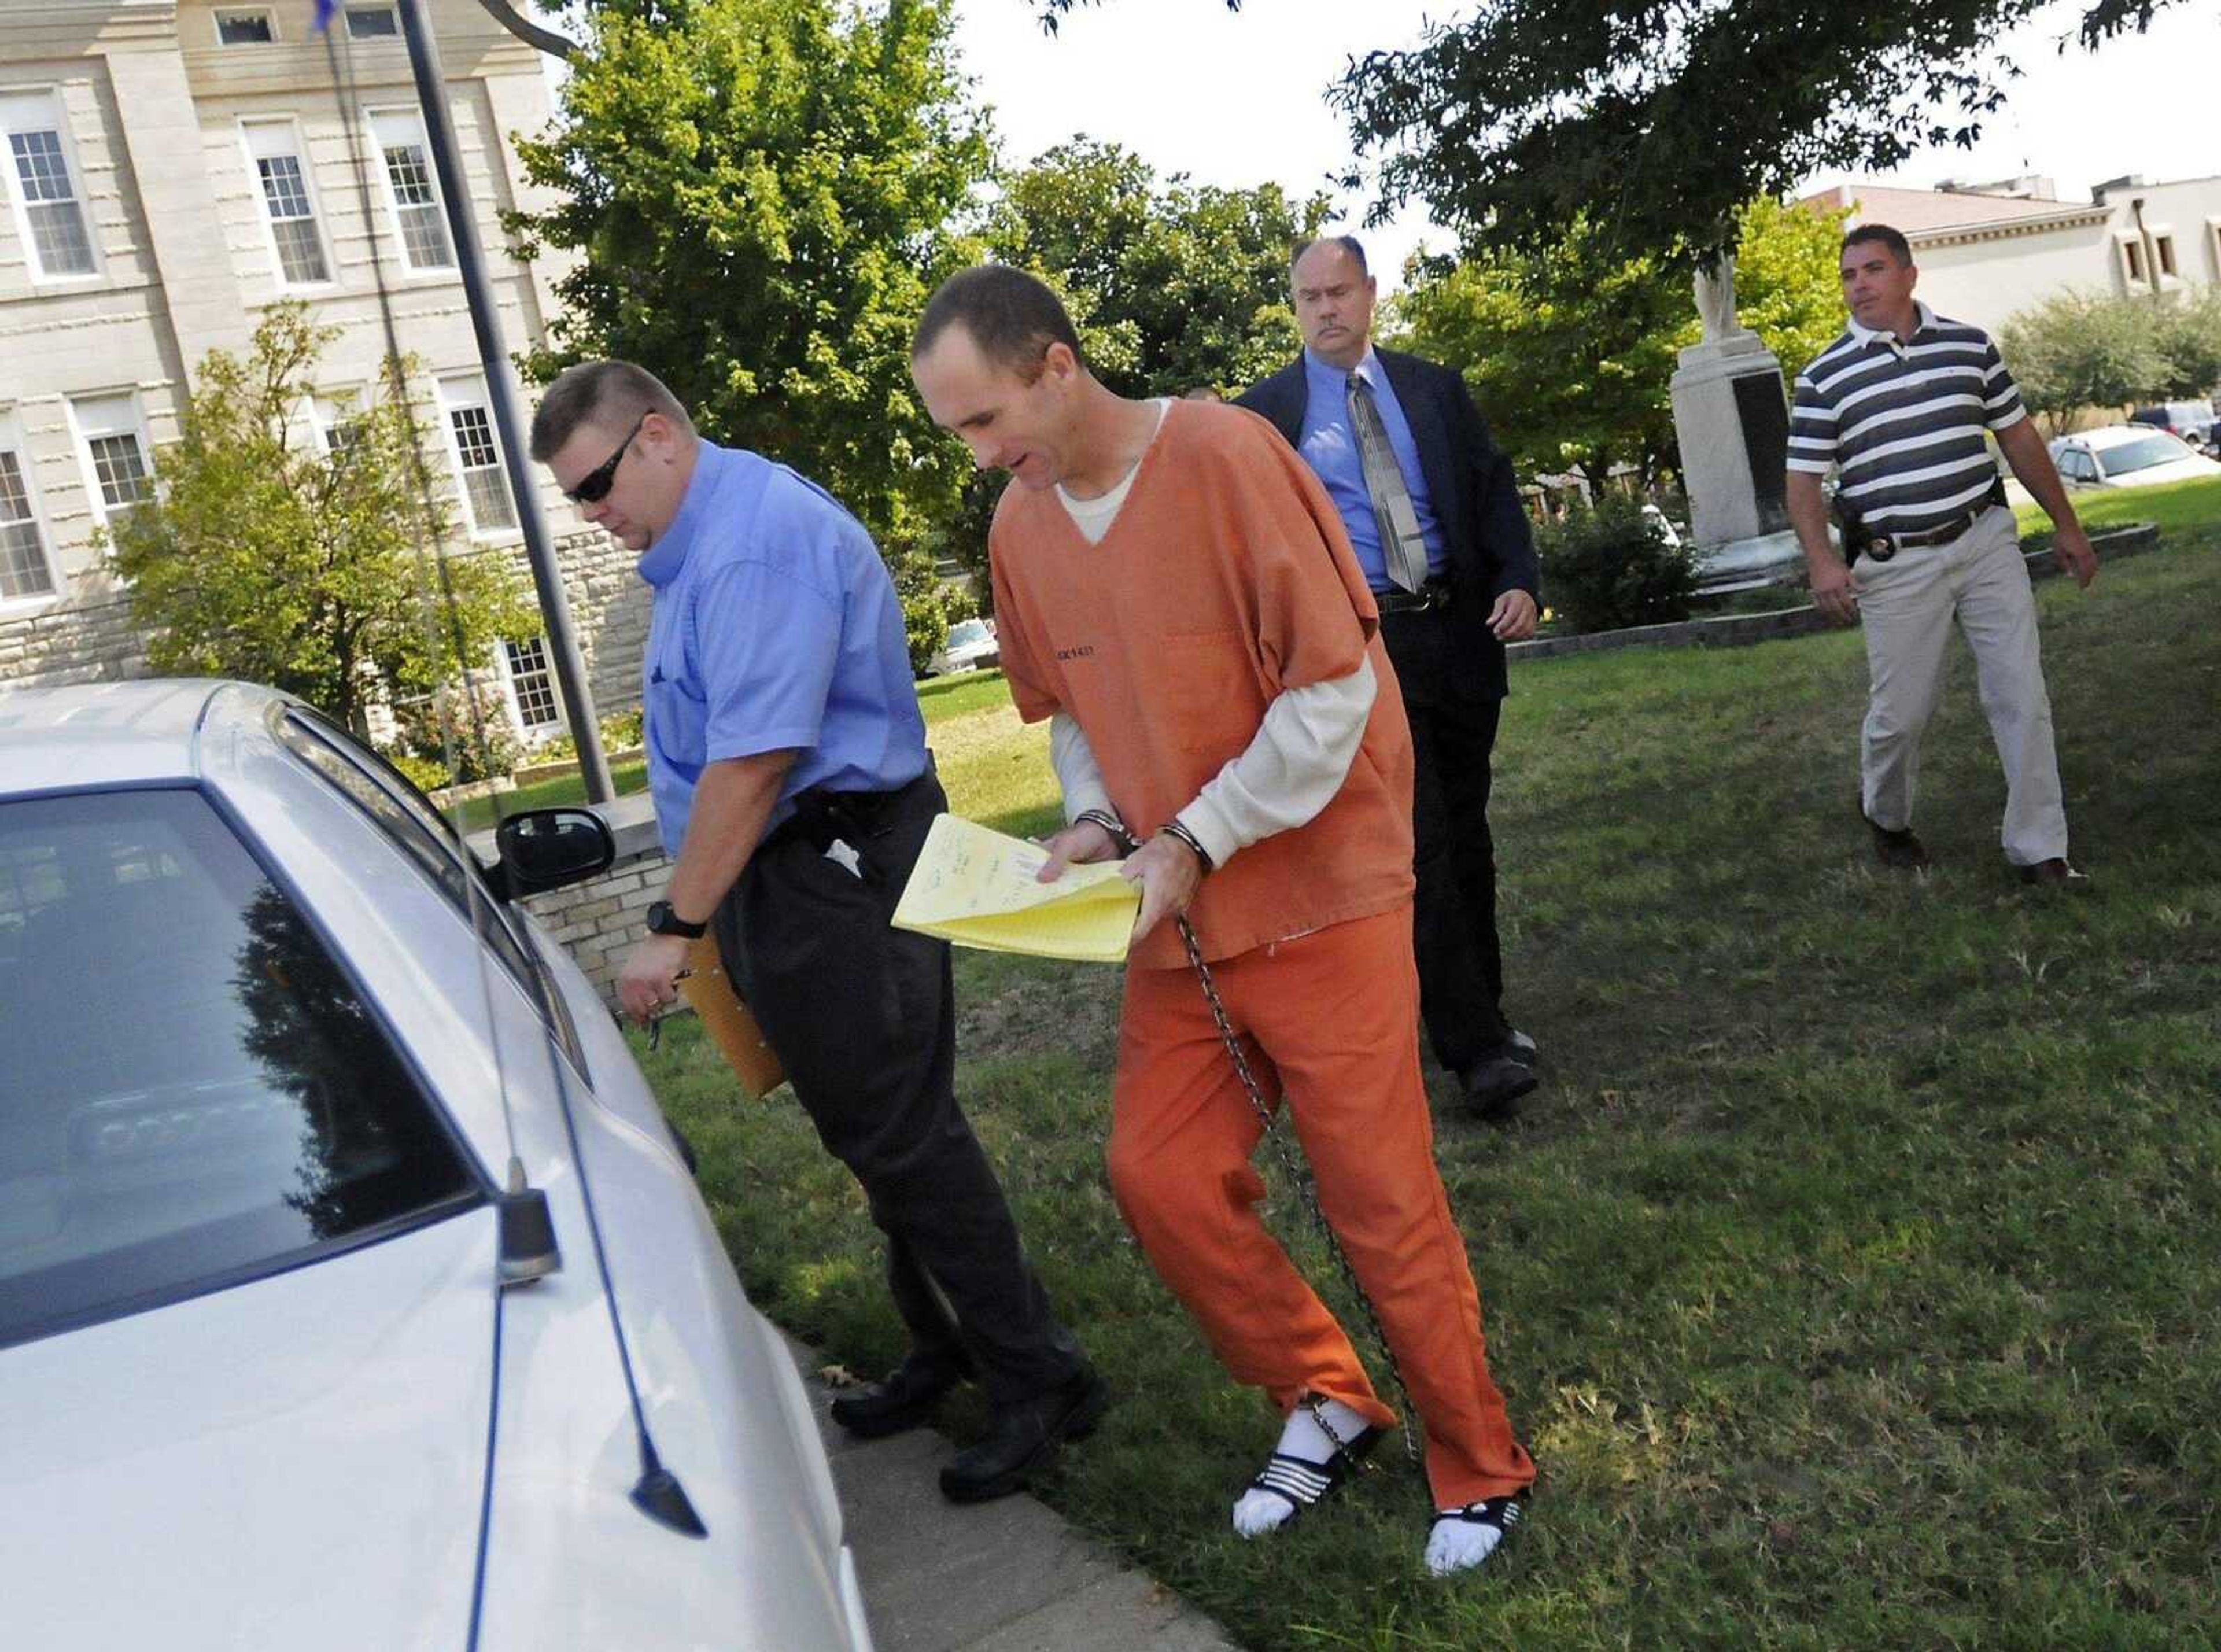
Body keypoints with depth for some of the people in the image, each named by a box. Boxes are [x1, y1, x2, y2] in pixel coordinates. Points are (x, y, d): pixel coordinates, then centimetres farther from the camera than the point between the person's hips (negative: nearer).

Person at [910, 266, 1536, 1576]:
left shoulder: (1225, 459, -17)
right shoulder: (1020, 525, 3)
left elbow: (1335, 688, -18)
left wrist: (1199, 841, -19)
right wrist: (1094, 820, -3)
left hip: (1317, 897, -6)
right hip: (1177, 915, 6)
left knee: (1382, 1198, 1)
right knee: (1160, 1177, 6)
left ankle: (1480, 1468, 24)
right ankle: (1325, 1397, 29)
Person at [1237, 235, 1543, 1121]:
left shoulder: (1434, 388, 11)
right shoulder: (1266, 412, 2)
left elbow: (1494, 488, 8)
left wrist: (1519, 580, -8)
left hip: (1458, 629, 4)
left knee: (1466, 831, 13)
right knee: (1415, 839, -10)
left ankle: (1485, 1008, 27)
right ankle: (1474, 1046, -7)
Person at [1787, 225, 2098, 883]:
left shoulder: (1970, 345, 6)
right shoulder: (1824, 377, -1)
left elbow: (2018, 437, 14)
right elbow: (1804, 479, -3)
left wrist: (2066, 524, 15)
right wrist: (1821, 561, -18)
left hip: (1987, 540, 2)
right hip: (1897, 565, -2)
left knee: (2023, 698, -2)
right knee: (1899, 713, 3)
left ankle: (2039, 850, 7)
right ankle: (1886, 819, 33)